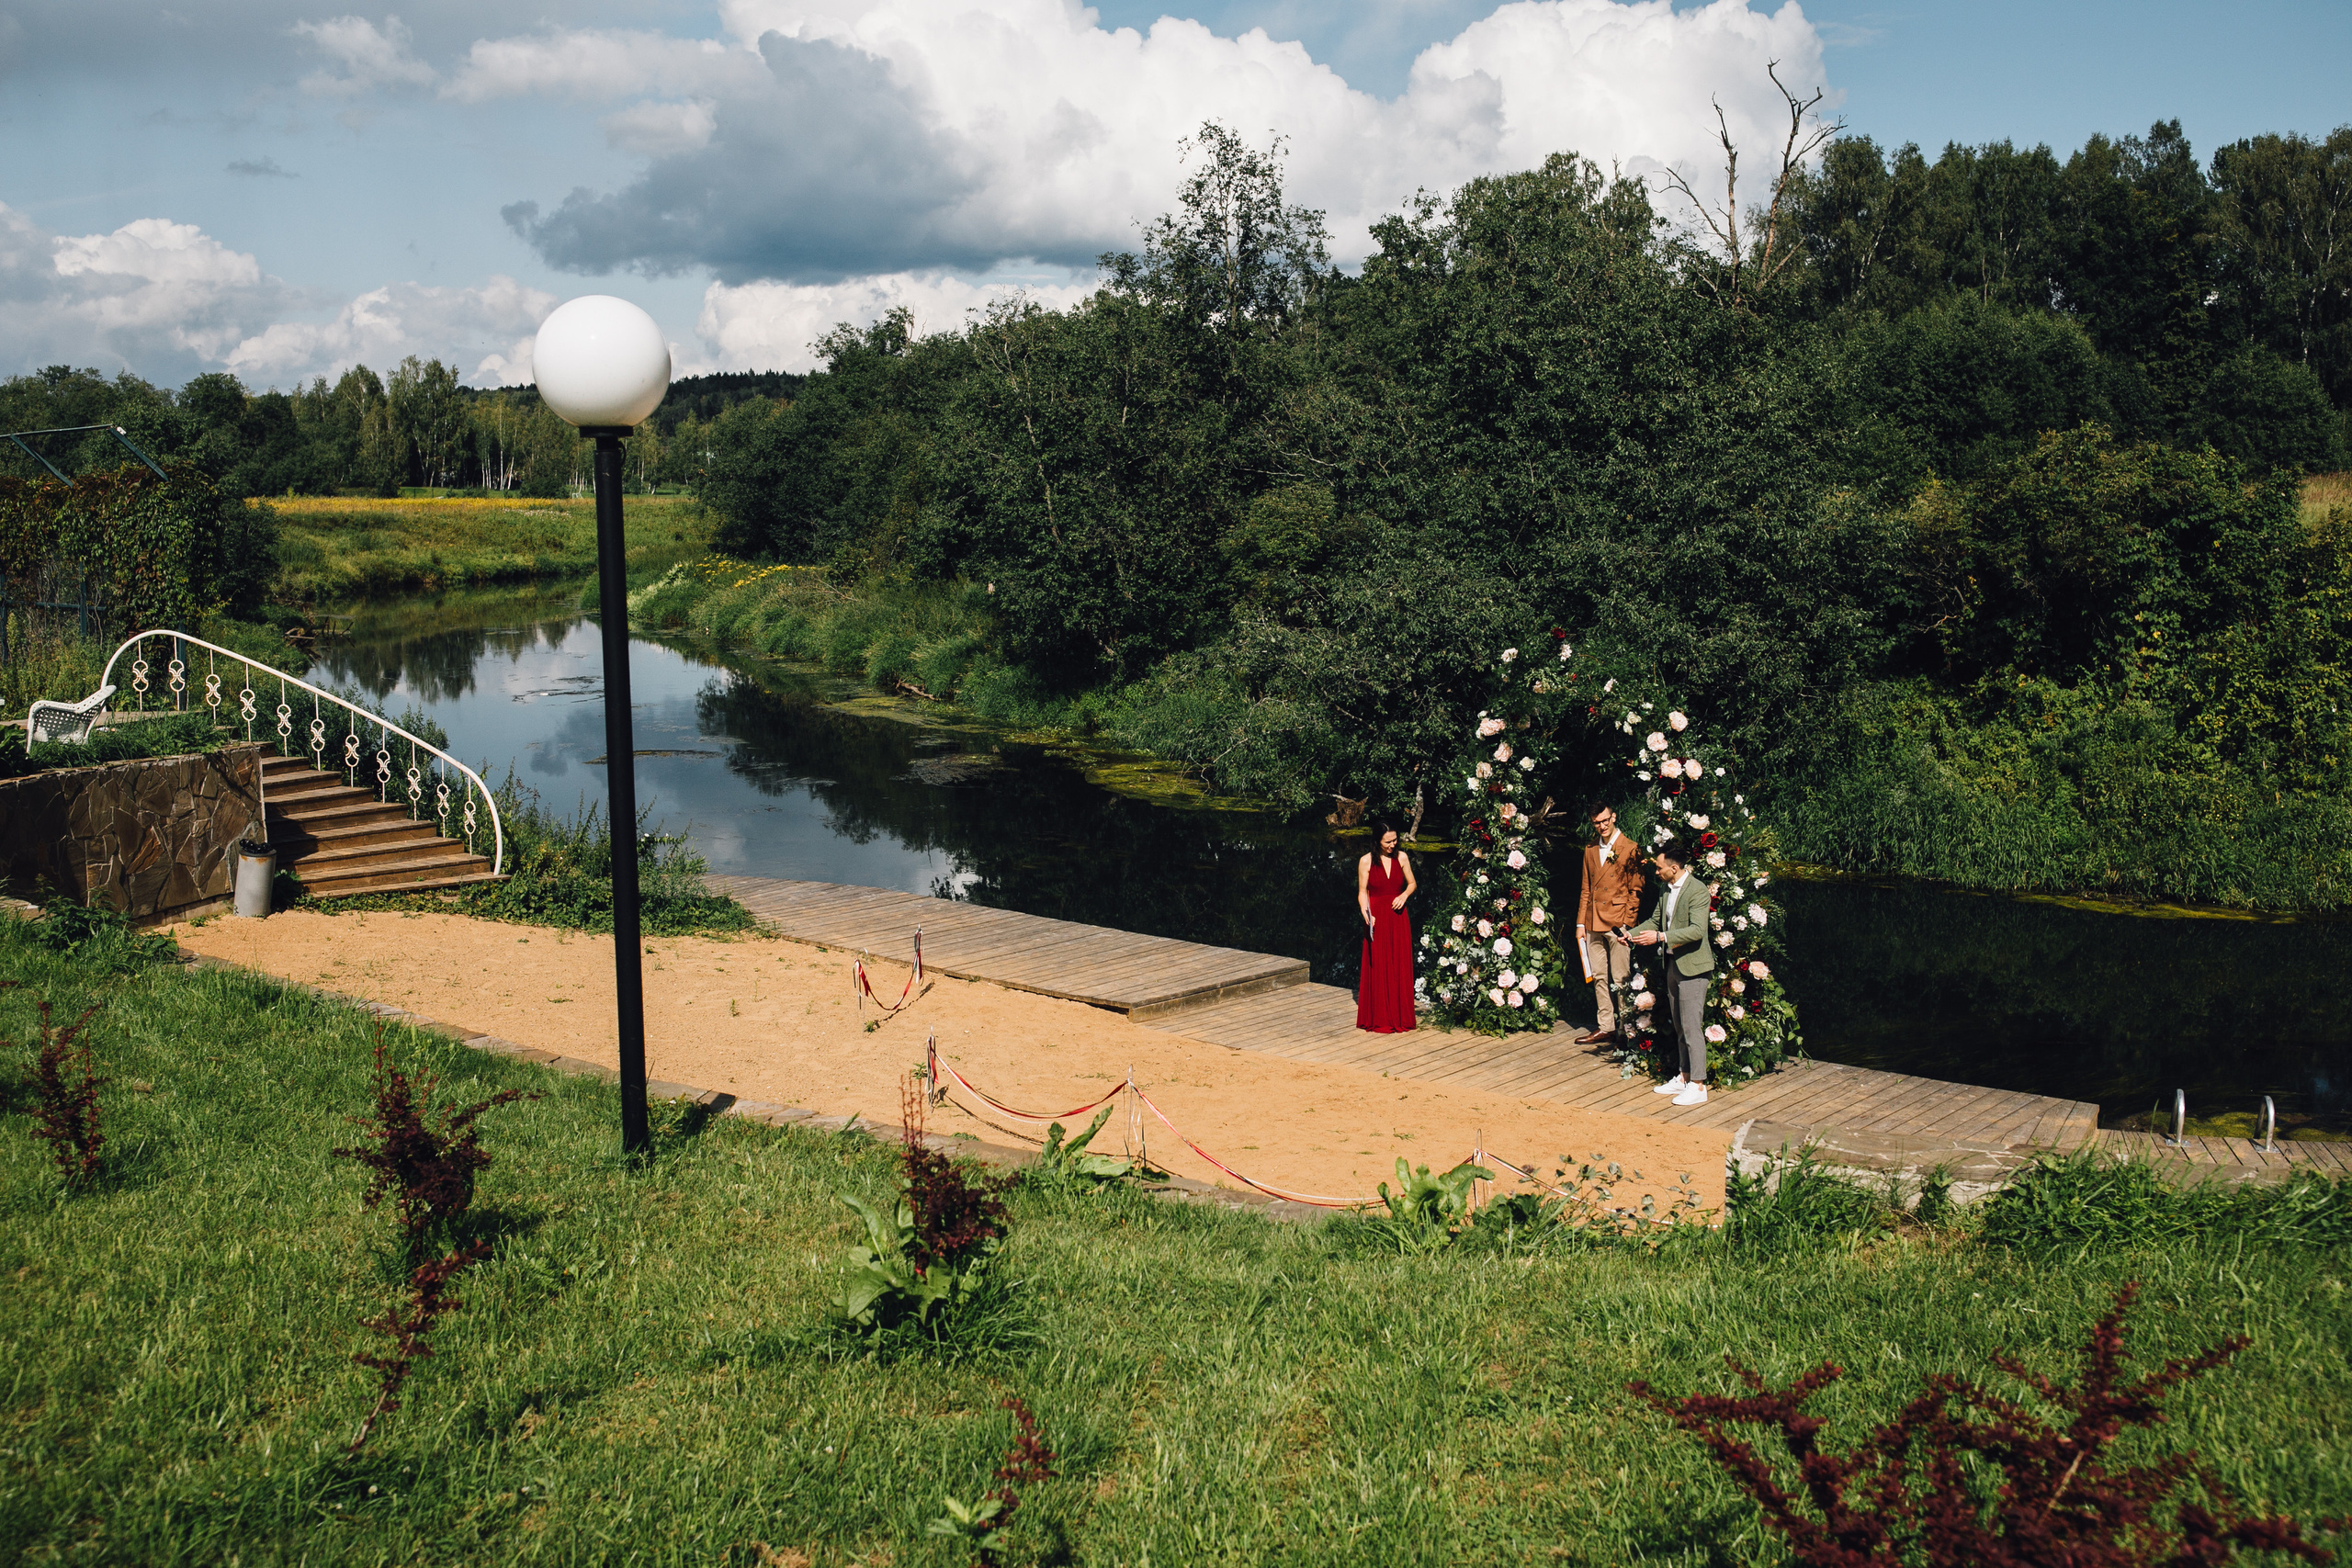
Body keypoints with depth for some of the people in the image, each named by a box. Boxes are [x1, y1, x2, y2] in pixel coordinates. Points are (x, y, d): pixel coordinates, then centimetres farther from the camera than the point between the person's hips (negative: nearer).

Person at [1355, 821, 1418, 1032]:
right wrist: (1365, 913, -20)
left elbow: (1412, 883, 12)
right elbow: (1362, 892, -3)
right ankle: (1378, 1019, 9)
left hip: (1398, 918, 2)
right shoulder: (1366, 862, -5)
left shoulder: (1401, 857, 2)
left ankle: (1400, 1017, 15)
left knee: (1400, 968, 4)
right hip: (1377, 919, -2)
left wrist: (1404, 895, -9)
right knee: (1377, 969, 0)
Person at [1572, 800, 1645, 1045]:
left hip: (1618, 923, -6)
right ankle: (1605, 1027, 17)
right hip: (1593, 924, 6)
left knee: (1621, 979, -3)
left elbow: (1636, 891, -4)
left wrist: (1628, 924, -11)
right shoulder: (1590, 850, 14)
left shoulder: (1629, 849, -3)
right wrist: (1581, 923, 11)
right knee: (1599, 978, 10)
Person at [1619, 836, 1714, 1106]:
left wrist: (1660, 937, -27)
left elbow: (1697, 930, -25)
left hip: (1693, 966, -9)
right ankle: (1684, 1077, 25)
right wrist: (1632, 933, 4)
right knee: (1679, 1026, 15)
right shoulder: (1667, 890, 10)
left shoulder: (1698, 891, -17)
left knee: (1692, 1026, -7)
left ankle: (1698, 1086, -3)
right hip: (1674, 964, 9)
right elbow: (1655, 920, 20)